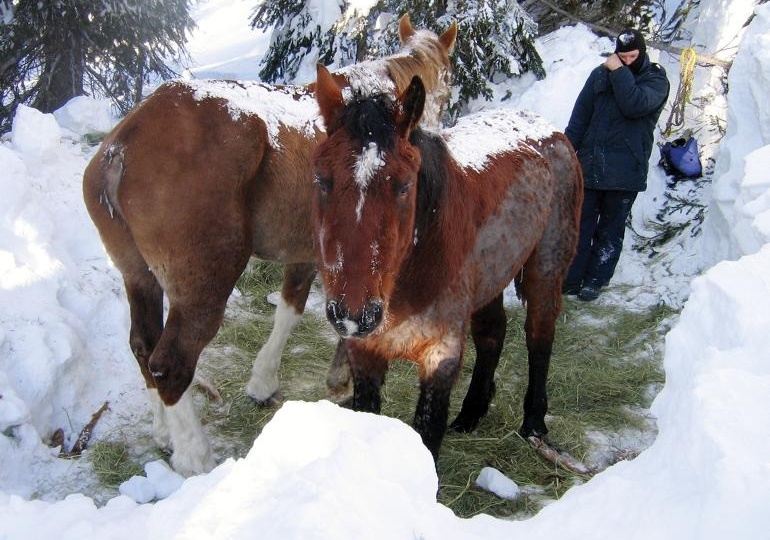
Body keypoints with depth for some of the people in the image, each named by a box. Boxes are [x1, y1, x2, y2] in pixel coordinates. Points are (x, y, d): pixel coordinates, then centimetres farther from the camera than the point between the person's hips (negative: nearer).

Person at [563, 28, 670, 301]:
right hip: (589, 164, 2)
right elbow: (579, 117, 9)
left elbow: (635, 105, -21)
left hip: (625, 170, -2)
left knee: (611, 228, 8)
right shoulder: (600, 74, 7)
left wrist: (619, 72, -14)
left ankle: (595, 280, 16)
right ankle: (571, 279, 12)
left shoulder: (656, 80, 0)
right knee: (580, 225, 5)